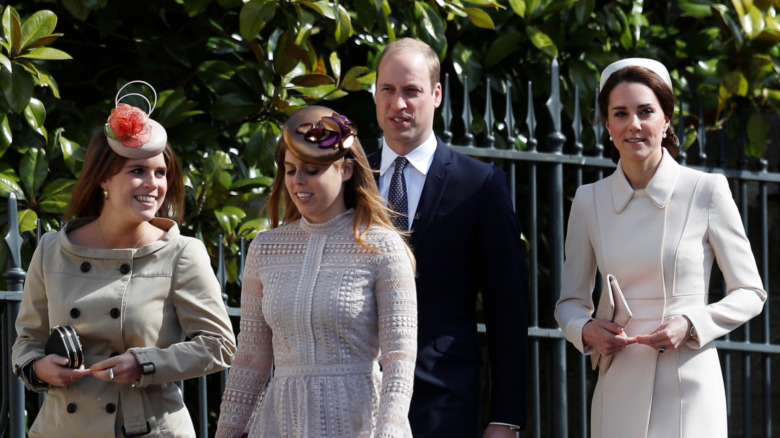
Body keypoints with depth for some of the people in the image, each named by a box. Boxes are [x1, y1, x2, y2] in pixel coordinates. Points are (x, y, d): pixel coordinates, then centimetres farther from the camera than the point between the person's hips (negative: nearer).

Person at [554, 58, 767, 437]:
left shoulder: (706, 192, -3)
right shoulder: (589, 200, 5)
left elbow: (749, 293, 2)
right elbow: (570, 301, 13)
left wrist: (690, 324, -14)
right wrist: (586, 330, -9)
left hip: (688, 385, -3)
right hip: (619, 388, 3)